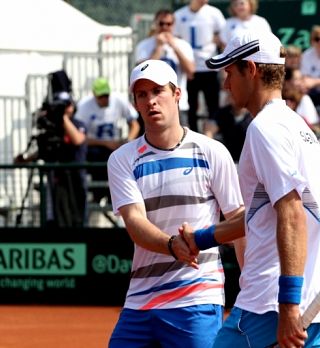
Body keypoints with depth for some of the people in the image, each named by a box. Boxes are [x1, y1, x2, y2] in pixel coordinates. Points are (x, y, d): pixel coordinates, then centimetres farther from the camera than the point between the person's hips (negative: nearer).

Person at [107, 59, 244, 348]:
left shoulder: (212, 153, 0)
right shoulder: (122, 160, 6)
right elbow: (134, 222, -8)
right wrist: (172, 246, -30)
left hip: (197, 302, -3)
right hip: (139, 300, 3)